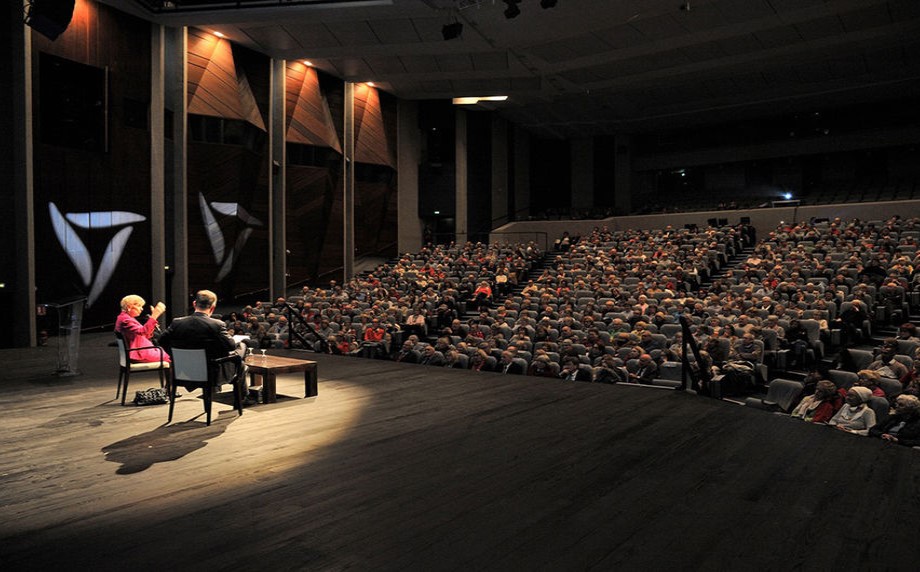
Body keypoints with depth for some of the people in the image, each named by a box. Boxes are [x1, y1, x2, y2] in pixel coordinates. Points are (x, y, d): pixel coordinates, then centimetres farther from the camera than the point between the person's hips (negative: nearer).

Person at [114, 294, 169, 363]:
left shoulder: (128, 318, 17)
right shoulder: (124, 319, -15)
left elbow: (147, 336, 15)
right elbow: (143, 331, -32)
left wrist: (154, 316, 5)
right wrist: (154, 316, -36)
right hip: (138, 354, -10)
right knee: (165, 357, -12)